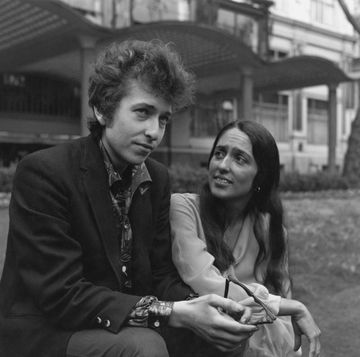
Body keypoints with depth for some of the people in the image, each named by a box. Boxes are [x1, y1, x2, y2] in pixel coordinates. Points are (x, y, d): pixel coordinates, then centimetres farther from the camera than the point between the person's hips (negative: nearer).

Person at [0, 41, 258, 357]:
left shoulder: (157, 178, 2)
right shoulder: (43, 173, -18)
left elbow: (161, 275, 3)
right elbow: (62, 297, -23)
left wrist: (197, 308, -19)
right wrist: (174, 313, -29)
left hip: (134, 329, 7)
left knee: (232, 328, -6)